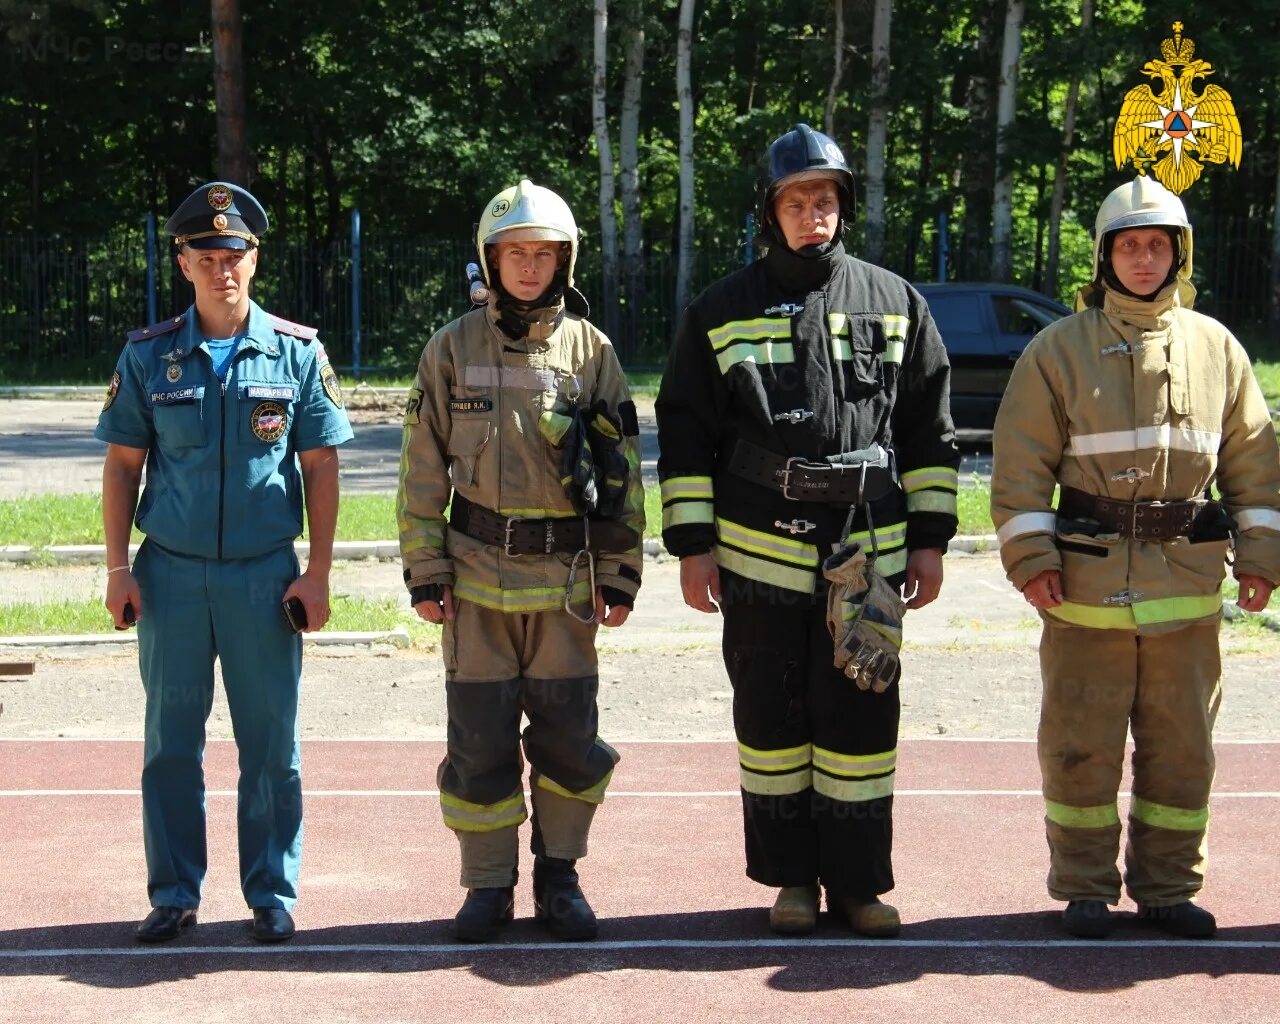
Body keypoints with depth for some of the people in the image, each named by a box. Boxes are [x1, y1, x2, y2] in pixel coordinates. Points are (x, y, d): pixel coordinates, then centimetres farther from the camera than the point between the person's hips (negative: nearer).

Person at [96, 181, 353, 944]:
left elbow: (321, 466, 2)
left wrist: (317, 574, -3)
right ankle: (174, 894, 18)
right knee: (171, 741, 7)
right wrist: (118, 568, 0)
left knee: (272, 744, 4)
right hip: (170, 573, 1)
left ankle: (272, 894, 17)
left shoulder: (297, 352, 0)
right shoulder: (149, 355, 2)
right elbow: (123, 463, 6)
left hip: (264, 574, -1)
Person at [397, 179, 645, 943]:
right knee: (480, 737, 3)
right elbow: (424, 469, 4)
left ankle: (558, 873, 21)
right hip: (478, 571, 0)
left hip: (566, 575, 0)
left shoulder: (591, 350, 4)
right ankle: (489, 885, 16)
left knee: (569, 734, 3)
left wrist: (621, 577, 2)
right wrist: (424, 571, 0)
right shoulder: (454, 349, 3)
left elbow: (623, 472, 5)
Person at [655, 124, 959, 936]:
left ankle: (859, 878, 16)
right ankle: (791, 876, 20)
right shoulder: (722, 312, 4)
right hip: (759, 555, 0)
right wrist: (692, 546, -1)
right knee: (771, 719, 7)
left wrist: (930, 540, 5)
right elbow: (684, 436, 5)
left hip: (868, 556, 0)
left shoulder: (895, 304, 7)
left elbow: (930, 433, 10)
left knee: (862, 717, 4)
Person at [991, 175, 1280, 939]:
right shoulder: (1059, 350, 1)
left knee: (1181, 746, 8)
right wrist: (1029, 557, -9)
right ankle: (1086, 889, 17)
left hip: (1188, 589, 2)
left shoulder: (1217, 347, 9)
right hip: (1088, 588, -2)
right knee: (1081, 745, 3)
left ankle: (1167, 887, 21)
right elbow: (1022, 463, -1)